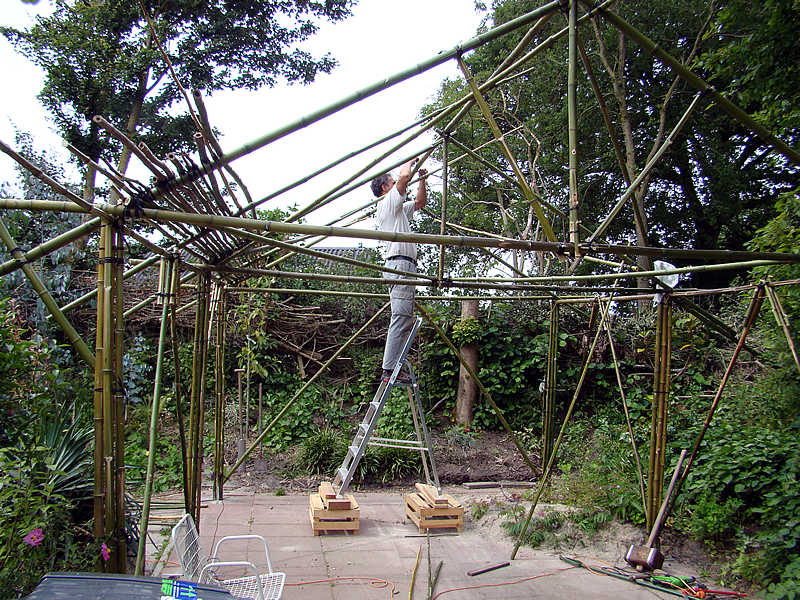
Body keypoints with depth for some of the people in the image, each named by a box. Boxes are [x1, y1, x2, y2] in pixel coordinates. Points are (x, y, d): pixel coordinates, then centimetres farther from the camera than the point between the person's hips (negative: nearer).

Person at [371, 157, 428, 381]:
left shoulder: (399, 209, 29)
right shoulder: (387, 203, 1)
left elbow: (421, 201, 41)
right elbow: (404, 176, -11)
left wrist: (422, 179, 29)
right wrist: (411, 161, 9)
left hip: (406, 267, 10)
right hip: (400, 264, -10)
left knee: (405, 321, 7)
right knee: (401, 319, -15)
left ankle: (393, 369, 6)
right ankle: (390, 370, -16)